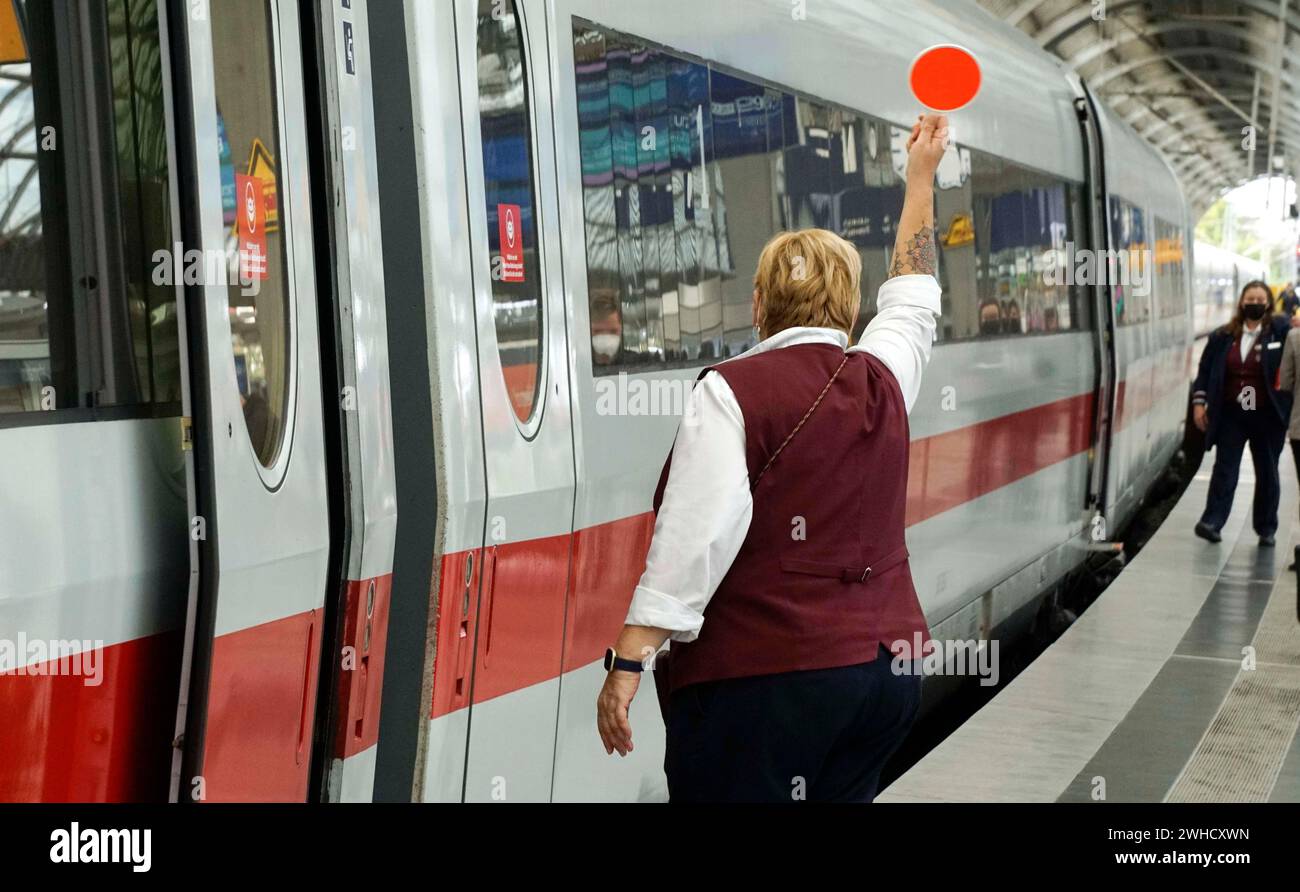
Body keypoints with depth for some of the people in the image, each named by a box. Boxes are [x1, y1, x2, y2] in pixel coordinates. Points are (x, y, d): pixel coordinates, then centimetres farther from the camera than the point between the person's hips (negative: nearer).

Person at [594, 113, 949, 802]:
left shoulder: (733, 392, -9)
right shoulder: (883, 381, 9)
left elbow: (694, 537, -18)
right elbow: (911, 299, 29)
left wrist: (627, 661, -16)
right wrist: (921, 177, 41)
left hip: (763, 675, -7)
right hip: (889, 669, 7)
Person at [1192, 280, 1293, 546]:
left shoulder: (1281, 330, -1)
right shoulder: (1222, 337, 5)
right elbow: (1205, 370, 8)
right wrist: (1199, 401, 2)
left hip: (1268, 416, -1)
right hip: (1231, 415, 1)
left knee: (1267, 473, 9)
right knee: (1224, 469, -3)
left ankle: (1266, 529, 19)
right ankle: (1212, 521, -5)